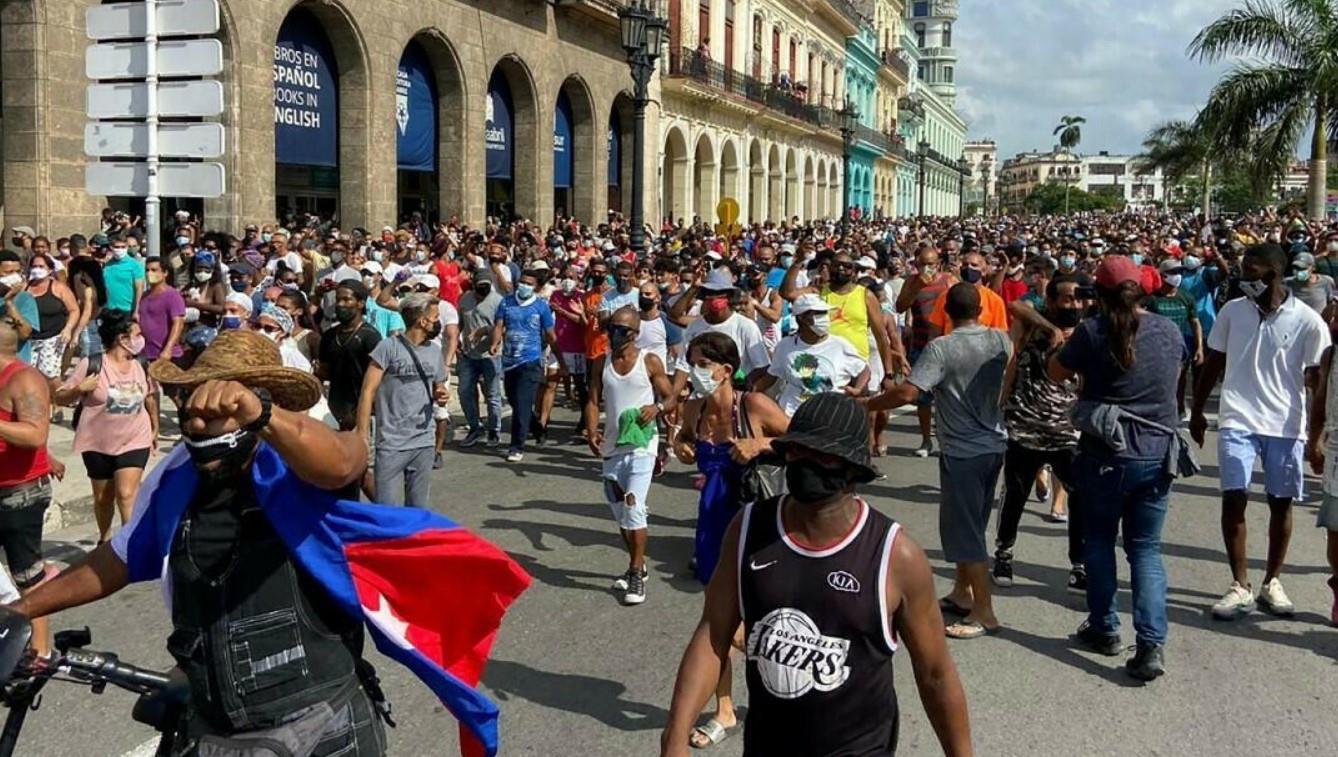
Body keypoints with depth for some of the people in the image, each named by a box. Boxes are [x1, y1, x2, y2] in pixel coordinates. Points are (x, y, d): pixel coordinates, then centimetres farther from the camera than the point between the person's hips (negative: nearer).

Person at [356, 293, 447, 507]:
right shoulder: (388, 347, -8)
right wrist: (362, 435, -15)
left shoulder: (435, 351, 9)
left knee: (419, 509, 11)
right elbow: (368, 391, -9)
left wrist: (441, 395, -4)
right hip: (391, 443, -5)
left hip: (425, 443, 5)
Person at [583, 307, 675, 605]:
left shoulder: (650, 361, -4)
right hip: (612, 446, 5)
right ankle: (637, 566, 31)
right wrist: (592, 431, -9)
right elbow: (593, 401, 7)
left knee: (633, 508, -15)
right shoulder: (603, 362, 7)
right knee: (620, 512, 14)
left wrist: (657, 407, -22)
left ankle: (637, 575, -5)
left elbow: (670, 396, 0)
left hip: (642, 446, -5)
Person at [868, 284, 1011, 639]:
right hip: (994, 445, 7)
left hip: (962, 451, -7)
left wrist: (865, 404, -14)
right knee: (971, 524, 19)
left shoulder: (941, 348, -19)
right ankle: (961, 594, 31)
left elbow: (907, 393, -26)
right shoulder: (1000, 340, 1)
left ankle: (985, 613, 5)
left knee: (965, 530, 1)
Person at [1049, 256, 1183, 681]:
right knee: (1146, 549, 8)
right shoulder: (1169, 330, 1)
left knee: (1099, 542, 16)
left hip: (1105, 455, -3)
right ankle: (1151, 645, -3)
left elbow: (1056, 373, 2)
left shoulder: (1092, 332, -12)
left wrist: (1076, 354, 19)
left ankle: (1104, 629, 24)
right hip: (1157, 455, 3)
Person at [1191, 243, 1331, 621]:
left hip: (1286, 425, -1)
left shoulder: (1308, 321, -7)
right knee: (1233, 498, -5)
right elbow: (1213, 363, 10)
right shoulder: (1231, 311, 0)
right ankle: (1240, 586, 5)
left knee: (1280, 503, 9)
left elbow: (1319, 381, -2)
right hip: (1237, 421, 1)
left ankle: (1271, 582, 25)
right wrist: (1197, 411, 13)